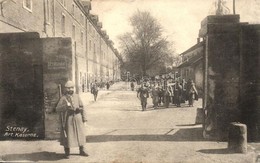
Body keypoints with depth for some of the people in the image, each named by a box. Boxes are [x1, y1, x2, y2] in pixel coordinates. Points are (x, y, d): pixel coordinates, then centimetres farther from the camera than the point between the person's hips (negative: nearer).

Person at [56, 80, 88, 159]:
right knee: (67, 136, 3)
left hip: (78, 119, 3)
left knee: (80, 135, 9)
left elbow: (82, 108, 5)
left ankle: (82, 151, 23)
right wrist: (65, 106, -27)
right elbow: (57, 109, -9)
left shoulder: (77, 96, 3)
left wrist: (84, 119, 1)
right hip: (68, 119, -3)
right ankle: (67, 153, 19)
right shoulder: (63, 98, -5)